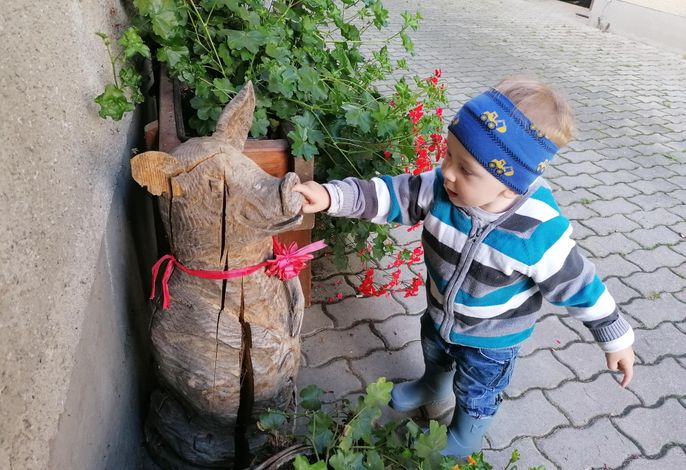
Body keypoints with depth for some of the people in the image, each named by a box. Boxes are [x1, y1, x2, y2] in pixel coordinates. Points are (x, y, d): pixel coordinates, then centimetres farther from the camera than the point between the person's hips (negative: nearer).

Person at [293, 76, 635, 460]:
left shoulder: (538, 232, -38)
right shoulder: (442, 188, -28)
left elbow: (578, 284, -24)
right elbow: (391, 194, -21)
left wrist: (617, 338, -11)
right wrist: (331, 196, -34)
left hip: (492, 337, -4)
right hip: (441, 313, 4)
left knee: (476, 394, 25)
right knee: (435, 353, 36)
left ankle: (464, 440, 59)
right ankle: (433, 386, 72)